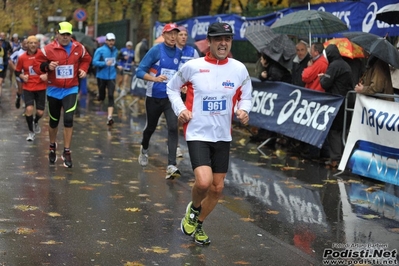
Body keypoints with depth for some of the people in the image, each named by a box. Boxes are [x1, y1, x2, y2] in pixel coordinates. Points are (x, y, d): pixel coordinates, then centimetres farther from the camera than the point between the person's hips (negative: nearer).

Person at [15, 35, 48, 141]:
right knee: (29, 109, -18)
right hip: (28, 88, 0)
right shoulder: (22, 57, -5)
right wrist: (22, 76, -12)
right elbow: (17, 72, 7)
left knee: (40, 112, 3)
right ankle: (31, 132, 5)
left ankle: (36, 122, 42)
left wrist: (47, 75, -15)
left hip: (41, 87, 0)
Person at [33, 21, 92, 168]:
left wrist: (83, 69, -1)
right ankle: (52, 147, 38)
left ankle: (67, 152, -4)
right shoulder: (48, 49, -13)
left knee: (68, 119, -14)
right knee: (54, 121, 14)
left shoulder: (79, 48, -3)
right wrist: (47, 66, -27)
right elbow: (36, 65, -9)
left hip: (71, 89, 0)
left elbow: (86, 59, 17)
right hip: (54, 90, 0)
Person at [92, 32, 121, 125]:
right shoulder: (100, 50, -9)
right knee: (102, 97, 10)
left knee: (111, 96, -12)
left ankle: (109, 117, -19)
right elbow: (94, 62, -15)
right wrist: (105, 63, -27)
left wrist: (117, 66, 4)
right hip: (101, 76, -2)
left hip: (111, 77, 2)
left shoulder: (115, 50, 7)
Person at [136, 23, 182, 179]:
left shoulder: (179, 53, 3)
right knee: (151, 127, 16)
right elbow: (140, 71, -13)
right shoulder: (156, 50, -9)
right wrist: (155, 78, -28)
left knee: (173, 128, -15)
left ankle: (171, 166, -19)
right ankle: (144, 149, 48)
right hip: (154, 97, -2)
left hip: (171, 97, 2)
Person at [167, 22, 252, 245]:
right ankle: (194, 208, 12)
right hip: (198, 133, -4)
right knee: (204, 182, -23)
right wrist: (180, 109, -8)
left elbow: (246, 96, 12)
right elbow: (172, 87, 7)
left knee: (217, 188, 10)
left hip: (223, 136, 4)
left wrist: (244, 110, -9)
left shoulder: (239, 69, -2)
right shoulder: (193, 66, -8)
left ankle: (198, 225, 34)